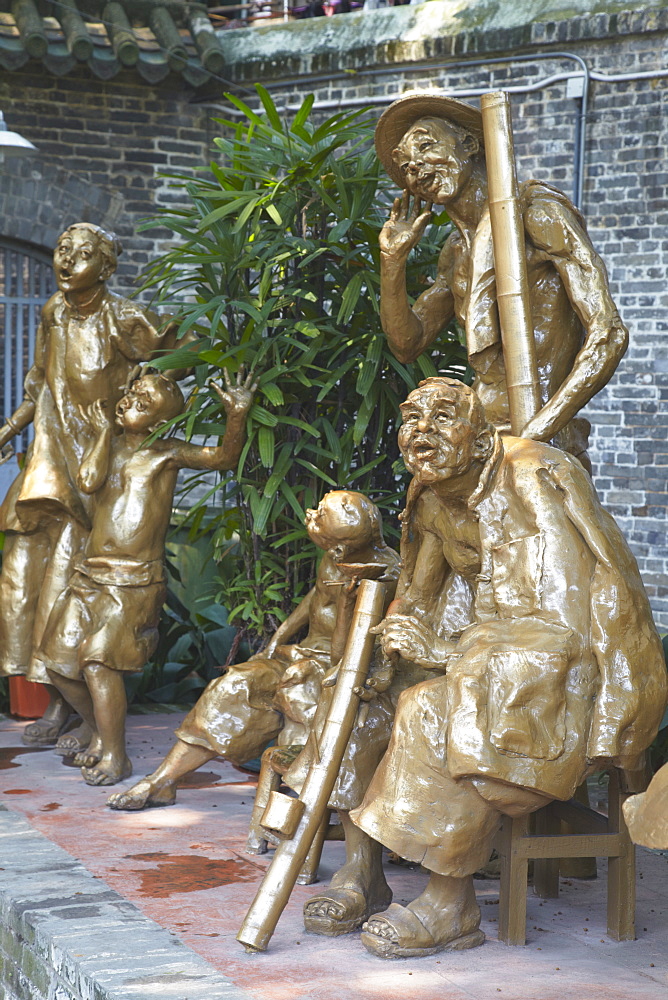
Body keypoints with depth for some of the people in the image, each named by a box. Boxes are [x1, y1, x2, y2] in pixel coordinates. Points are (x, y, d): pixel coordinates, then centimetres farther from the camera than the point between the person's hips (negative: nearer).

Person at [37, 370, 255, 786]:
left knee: (98, 661, -17)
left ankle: (115, 755, -2)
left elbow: (224, 456, -17)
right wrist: (104, 430, -1)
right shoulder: (110, 446, 13)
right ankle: (101, 731, 29)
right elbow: (88, 481, -7)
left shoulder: (167, 453, -2)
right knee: (59, 662, 6)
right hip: (91, 575, 6)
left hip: (135, 580, -6)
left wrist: (237, 415, -33)